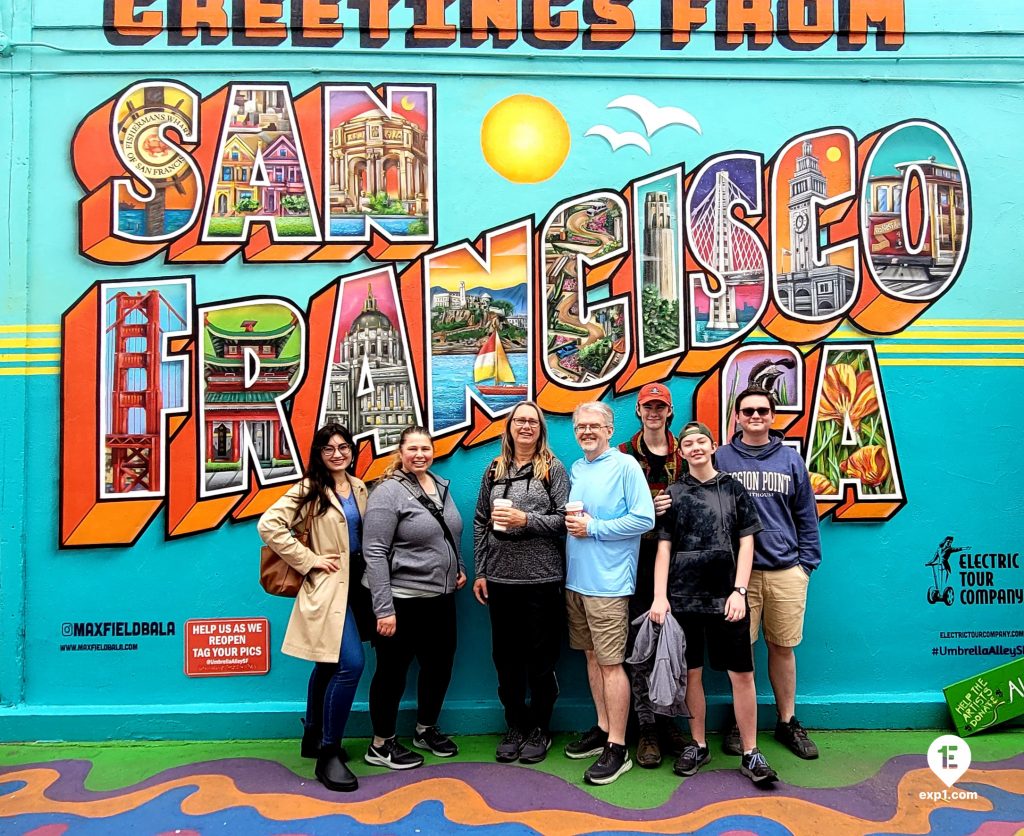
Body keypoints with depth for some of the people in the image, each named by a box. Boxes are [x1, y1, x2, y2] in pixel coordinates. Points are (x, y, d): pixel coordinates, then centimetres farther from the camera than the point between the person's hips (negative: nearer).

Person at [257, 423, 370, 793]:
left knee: (329, 664, 18)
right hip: (326, 586, -7)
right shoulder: (309, 490, -8)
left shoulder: (359, 488, 10)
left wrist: (369, 577, 5)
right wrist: (308, 560, -15)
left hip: (353, 584, 7)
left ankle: (313, 738, 36)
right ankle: (328, 754, -2)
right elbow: (268, 525, -15)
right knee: (351, 664, -16)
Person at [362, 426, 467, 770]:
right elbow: (374, 553, -18)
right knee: (393, 672, 7)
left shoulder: (441, 486, 8)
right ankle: (381, 745, 26)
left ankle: (426, 730, 40)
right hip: (401, 601, -7)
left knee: (440, 665, 18)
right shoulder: (388, 492, -14)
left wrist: (459, 568, 10)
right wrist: (384, 608, -21)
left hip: (440, 598, 7)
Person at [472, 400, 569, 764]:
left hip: (542, 577, -3)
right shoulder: (494, 470, 10)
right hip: (499, 577, 3)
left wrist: (526, 520, -18)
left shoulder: (553, 469, 0)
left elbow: (564, 519, -6)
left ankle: (540, 729, 23)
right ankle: (515, 727, 27)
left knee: (541, 657, 6)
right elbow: (480, 523, 10)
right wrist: (480, 572, 6)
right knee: (505, 656, 10)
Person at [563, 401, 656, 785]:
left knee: (611, 663, -3)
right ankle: (603, 728, 30)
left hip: (607, 582, -7)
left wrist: (593, 527, -15)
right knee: (592, 656, 16)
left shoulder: (625, 465, -8)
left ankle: (617, 748, 7)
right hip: (575, 580, 7)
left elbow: (644, 519, -15)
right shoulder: (574, 469, 12)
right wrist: (570, 520, -2)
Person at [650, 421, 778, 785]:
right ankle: (698, 745, 24)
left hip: (727, 597, 0)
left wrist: (739, 591, -6)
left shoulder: (732, 488, 5)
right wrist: (659, 596, -4)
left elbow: (746, 543, 3)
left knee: (742, 673, 0)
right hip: (683, 597, 1)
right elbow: (663, 548, 4)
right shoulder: (673, 493, 6)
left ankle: (750, 753, 14)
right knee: (691, 673, 8)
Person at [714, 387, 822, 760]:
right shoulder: (721, 458, 2)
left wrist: (807, 561, 5)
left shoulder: (790, 459, 7)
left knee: (783, 646, 11)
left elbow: (806, 515, 11)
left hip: (786, 570, 2)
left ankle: (787, 722, 28)